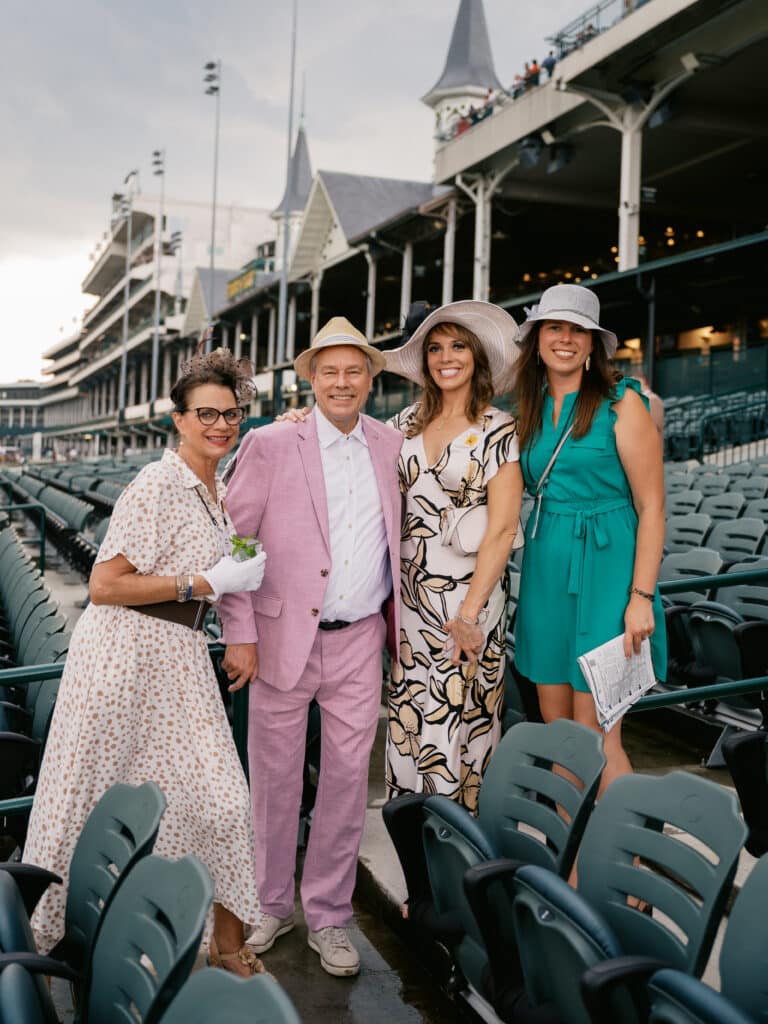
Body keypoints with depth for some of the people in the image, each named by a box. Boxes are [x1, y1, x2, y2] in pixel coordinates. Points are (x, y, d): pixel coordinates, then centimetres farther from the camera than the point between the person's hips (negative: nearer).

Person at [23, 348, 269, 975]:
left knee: (219, 798, 5)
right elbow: (105, 586, -20)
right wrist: (206, 583, -18)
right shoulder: (155, 487, -15)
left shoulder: (219, 492, 11)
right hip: (124, 653, -7)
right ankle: (44, 931, 31)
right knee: (92, 802, 8)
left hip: (181, 657, 7)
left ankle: (228, 940, 21)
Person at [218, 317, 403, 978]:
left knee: (348, 780, 8)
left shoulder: (392, 446, 6)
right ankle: (272, 904, 31)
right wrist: (239, 634, -8)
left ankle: (328, 916, 25)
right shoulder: (270, 445, -5)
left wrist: (400, 622, 10)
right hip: (284, 638, -2)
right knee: (274, 780, 10)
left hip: (360, 643, 2)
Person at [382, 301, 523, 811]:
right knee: (408, 711, 7)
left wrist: (470, 612, -17)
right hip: (411, 591, 4)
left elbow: (502, 530, -10)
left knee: (462, 713, 1)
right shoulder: (407, 422, 10)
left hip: (469, 591, -4)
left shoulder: (498, 431, -4)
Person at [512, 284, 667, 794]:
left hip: (604, 566, -6)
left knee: (596, 736, -5)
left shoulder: (622, 403, -7)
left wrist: (642, 597, -16)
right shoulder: (531, 409, 11)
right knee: (556, 726, 11)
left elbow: (652, 508, -10)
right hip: (547, 569, 6)